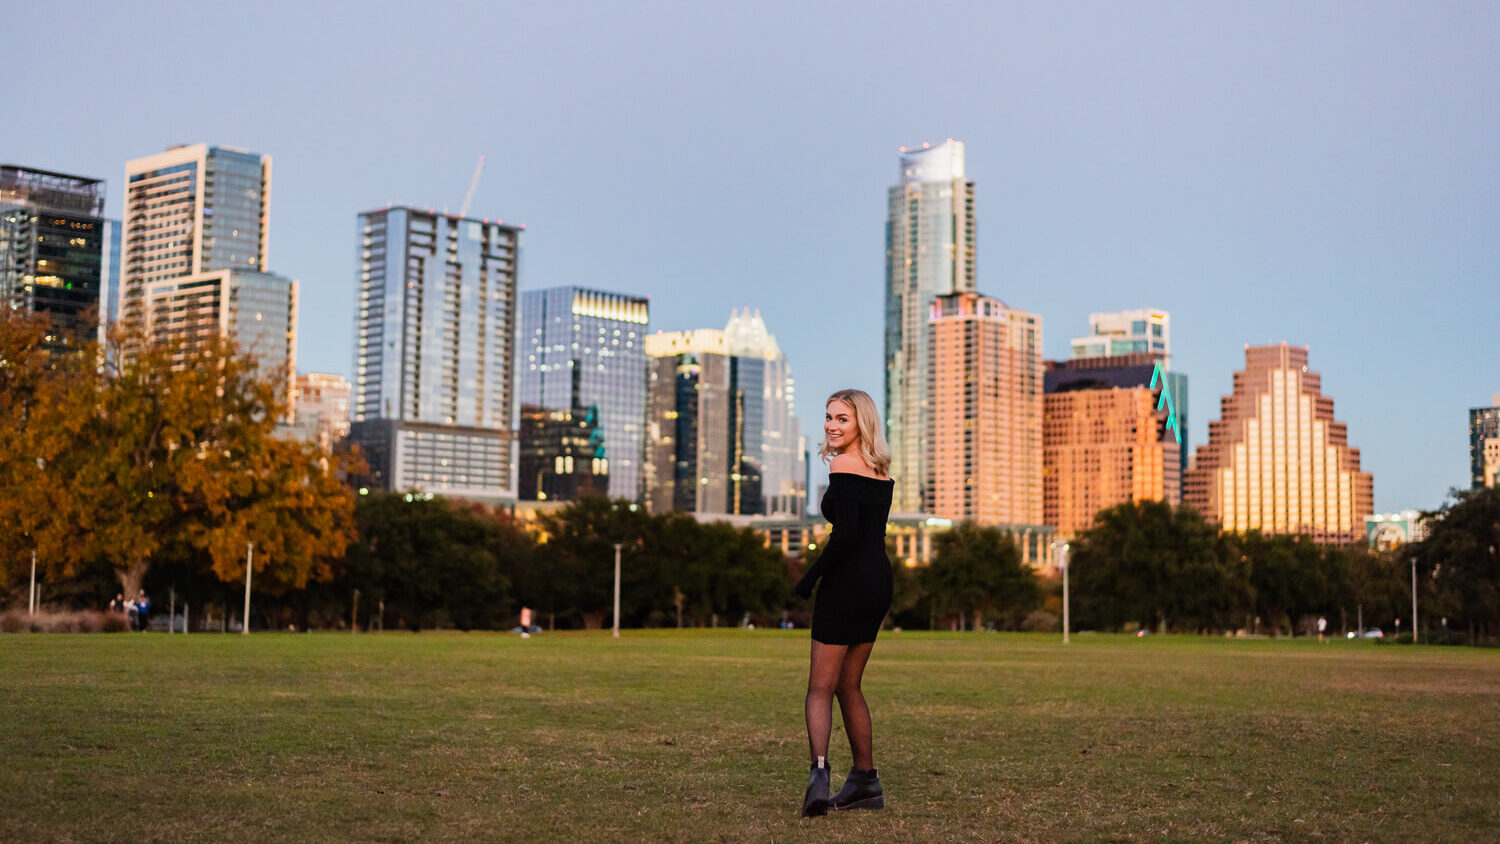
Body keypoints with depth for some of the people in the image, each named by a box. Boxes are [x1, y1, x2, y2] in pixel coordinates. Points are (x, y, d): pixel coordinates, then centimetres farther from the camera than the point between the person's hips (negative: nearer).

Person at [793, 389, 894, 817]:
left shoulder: (842, 465, -12)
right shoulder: (881, 471, 13)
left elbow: (845, 535, -20)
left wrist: (809, 579, -13)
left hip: (846, 584, -8)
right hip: (880, 582, 8)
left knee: (821, 688, -5)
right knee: (848, 685, 18)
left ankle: (819, 772, -21)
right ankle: (865, 781, 21)